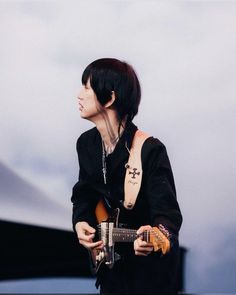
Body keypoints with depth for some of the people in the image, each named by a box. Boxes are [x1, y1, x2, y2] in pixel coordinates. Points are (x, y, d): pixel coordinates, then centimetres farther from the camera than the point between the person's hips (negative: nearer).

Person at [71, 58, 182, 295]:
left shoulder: (150, 150, -25)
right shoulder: (86, 143, -4)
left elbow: (167, 212, -29)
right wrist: (81, 222, -10)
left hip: (150, 263, -6)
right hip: (108, 257, 6)